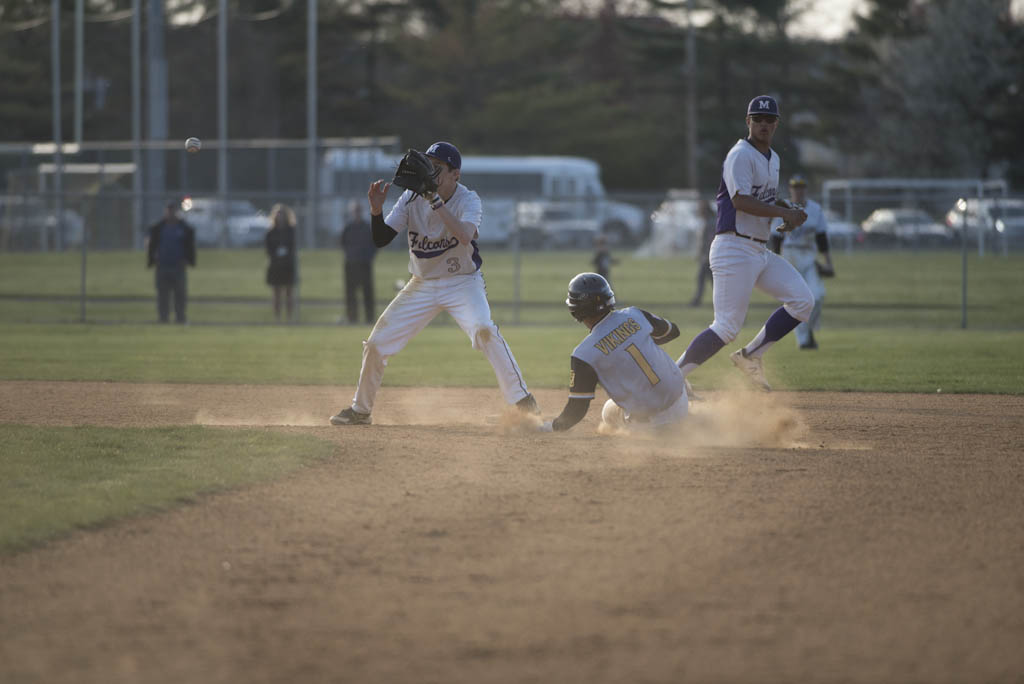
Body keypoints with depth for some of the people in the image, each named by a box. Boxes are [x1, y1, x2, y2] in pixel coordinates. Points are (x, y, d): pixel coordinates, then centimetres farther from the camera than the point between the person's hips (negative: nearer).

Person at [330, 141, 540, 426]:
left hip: (463, 282, -4)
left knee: (483, 329, -31)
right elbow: (380, 239, -8)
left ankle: (521, 399, -26)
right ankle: (360, 410, 22)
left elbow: (465, 235, -38)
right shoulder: (412, 198, -7)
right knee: (377, 343, 1)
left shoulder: (468, 200, -17)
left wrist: (435, 200, -42)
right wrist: (376, 211, -28)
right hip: (422, 285, 4)